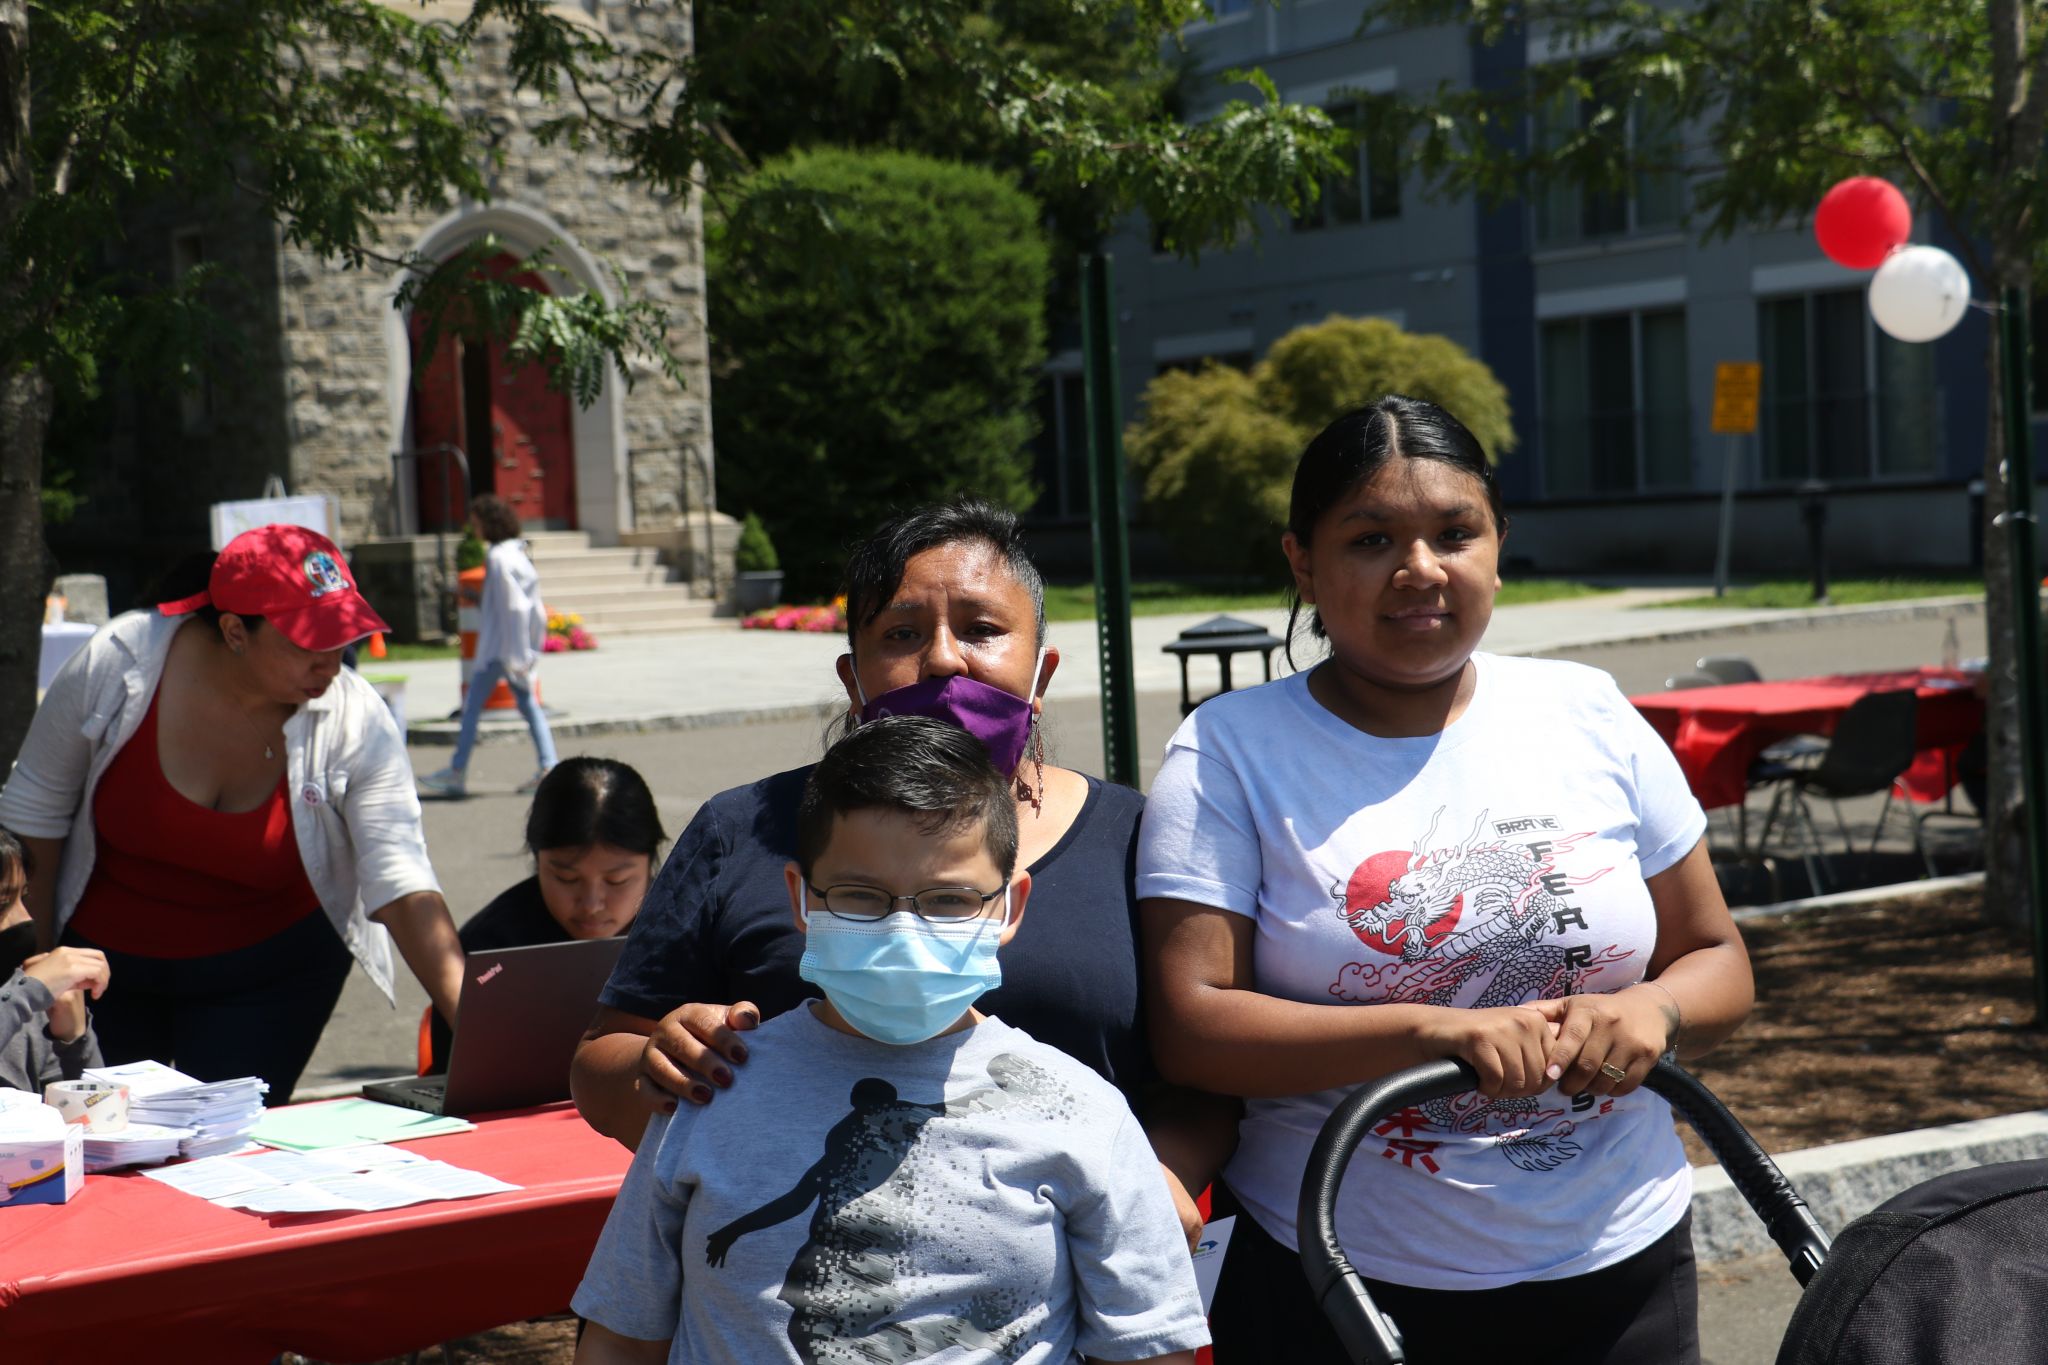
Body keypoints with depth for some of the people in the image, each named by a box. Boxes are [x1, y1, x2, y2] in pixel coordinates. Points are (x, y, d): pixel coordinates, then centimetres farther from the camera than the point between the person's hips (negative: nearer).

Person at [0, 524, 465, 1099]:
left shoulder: (358, 723, -22)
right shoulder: (117, 664, -20)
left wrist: (471, 1018, -41)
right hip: (102, 959, 1)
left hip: (269, 972, -1)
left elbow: (403, 886, -28)